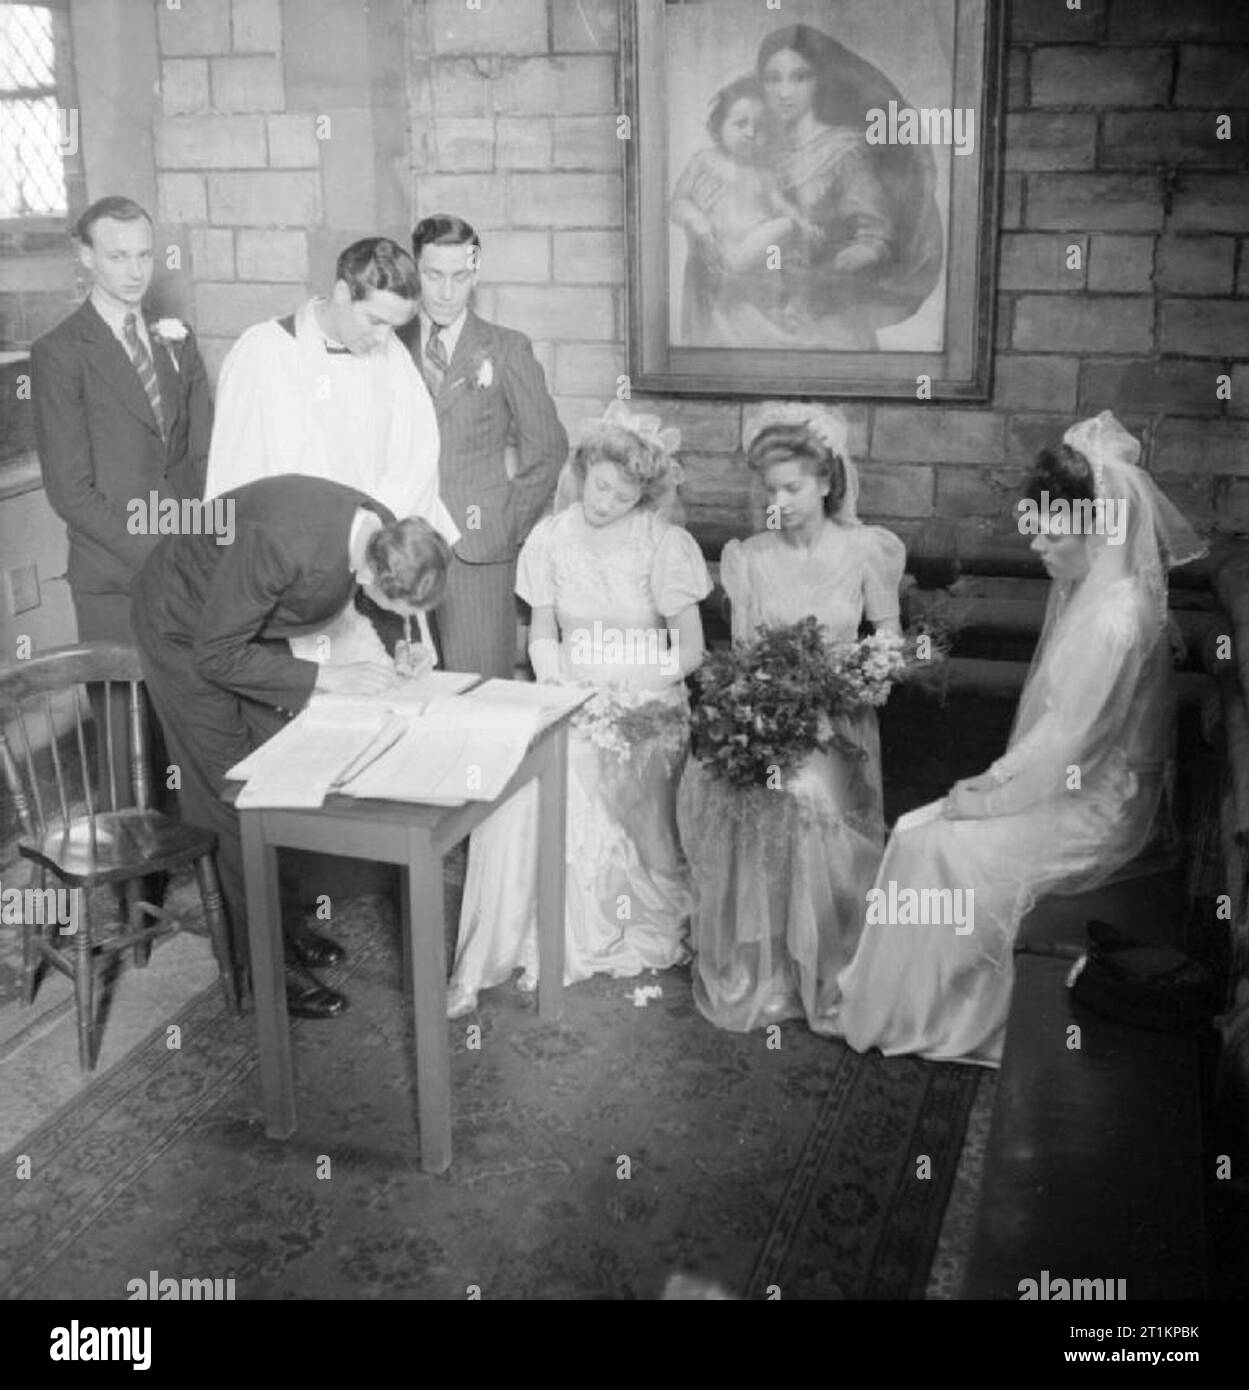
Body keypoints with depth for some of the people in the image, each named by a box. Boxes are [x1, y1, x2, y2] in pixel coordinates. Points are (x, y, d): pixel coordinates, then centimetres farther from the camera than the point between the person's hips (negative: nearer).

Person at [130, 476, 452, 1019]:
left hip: (248, 620, 7)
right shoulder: (281, 544, -42)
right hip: (185, 626, -7)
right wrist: (328, 677, -33)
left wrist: (397, 651, -13)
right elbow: (216, 655, -32)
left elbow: (350, 610, 3)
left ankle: (285, 927, 24)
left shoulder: (386, 534, -20)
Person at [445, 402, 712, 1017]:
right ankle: (505, 943, -17)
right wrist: (559, 691, -9)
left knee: (565, 775, -29)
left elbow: (689, 648, -4)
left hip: (646, 703, -3)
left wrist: (622, 689, -16)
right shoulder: (550, 538, 5)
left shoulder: (666, 544, -5)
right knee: (517, 779, -25)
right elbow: (542, 636, 10)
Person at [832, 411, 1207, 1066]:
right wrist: (989, 783, 3)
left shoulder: (1116, 621, -27)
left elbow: (1065, 743, -24)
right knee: (917, 835, 0)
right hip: (1067, 784, 9)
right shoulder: (1087, 589, 4)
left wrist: (976, 797, -14)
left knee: (927, 846, -12)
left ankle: (912, 1016, 6)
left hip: (1089, 810, -9)